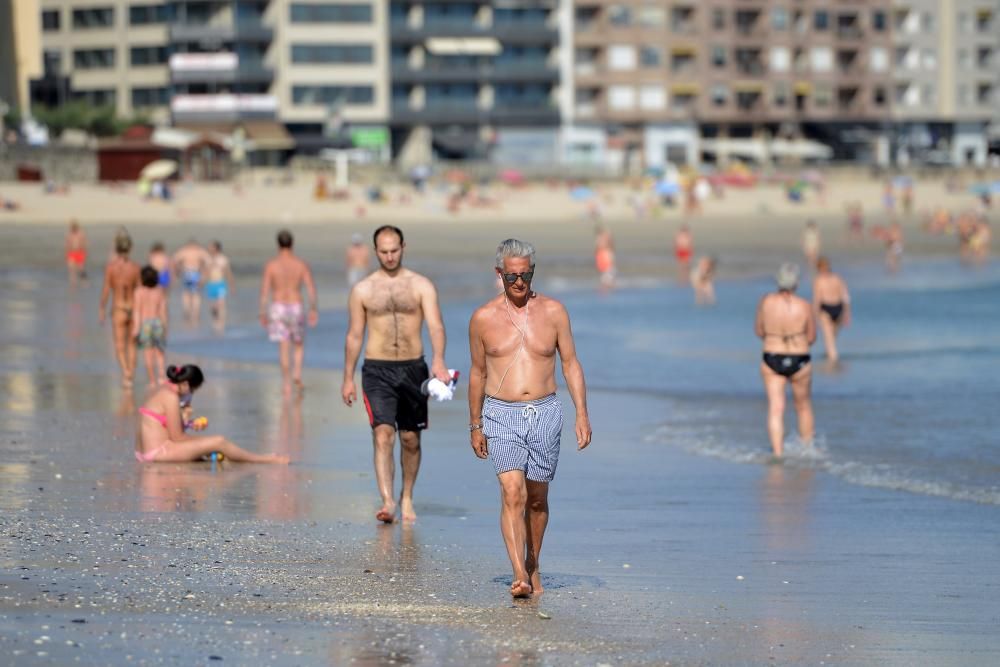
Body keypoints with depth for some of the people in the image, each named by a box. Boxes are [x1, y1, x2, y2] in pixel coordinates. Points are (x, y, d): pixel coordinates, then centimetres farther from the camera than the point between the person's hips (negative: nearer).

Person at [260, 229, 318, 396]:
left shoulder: (271, 265, -5)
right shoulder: (302, 265, -2)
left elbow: (264, 291, -7)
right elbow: (311, 288, -6)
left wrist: (262, 313, 0)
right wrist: (314, 309, 1)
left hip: (277, 308, -1)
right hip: (296, 307, 1)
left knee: (283, 348, 3)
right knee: (298, 345, 19)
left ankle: (287, 384, 0)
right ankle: (297, 374, -1)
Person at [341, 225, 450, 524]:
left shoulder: (421, 286, 3)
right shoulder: (362, 290, 5)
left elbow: (435, 326, -9)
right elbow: (354, 336, 10)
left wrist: (438, 360, -27)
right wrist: (348, 379, 8)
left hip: (413, 368, 1)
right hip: (377, 370, -1)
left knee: (410, 439, 8)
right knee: (383, 434, -16)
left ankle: (407, 498, 26)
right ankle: (387, 501, -23)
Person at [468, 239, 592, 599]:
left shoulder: (553, 311, 3)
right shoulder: (483, 318, 2)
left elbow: (571, 365, 6)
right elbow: (478, 373, 11)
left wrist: (582, 414, -2)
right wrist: (475, 426, 13)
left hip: (545, 414, 1)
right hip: (502, 415, -1)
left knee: (537, 498, 10)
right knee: (512, 494, -16)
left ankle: (533, 566, 29)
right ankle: (520, 577, -22)